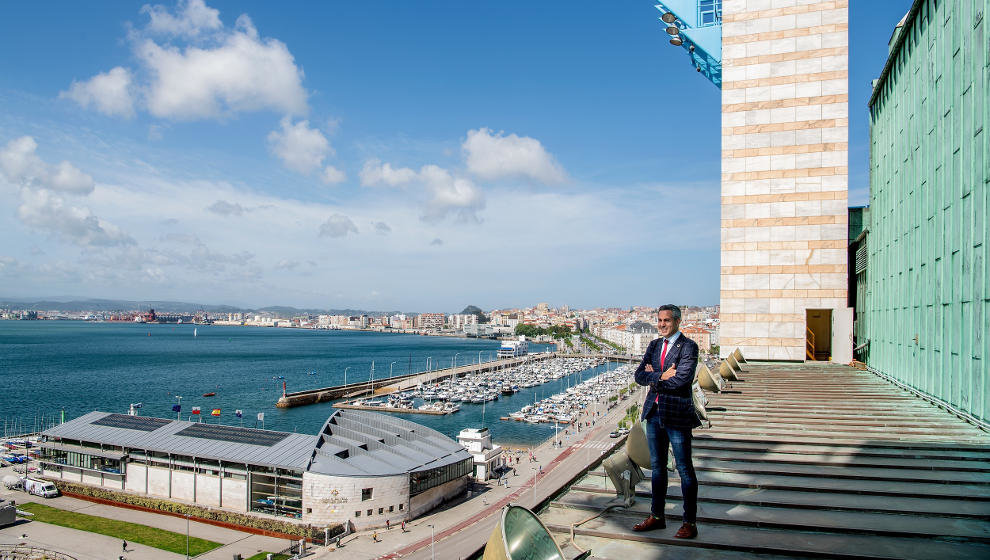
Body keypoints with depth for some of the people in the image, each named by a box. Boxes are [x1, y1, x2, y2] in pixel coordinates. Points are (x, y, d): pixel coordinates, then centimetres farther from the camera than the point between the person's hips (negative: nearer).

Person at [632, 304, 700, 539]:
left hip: (677, 414, -7)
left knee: (684, 469, 2)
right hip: (654, 412, 7)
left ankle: (690, 522, 12)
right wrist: (661, 376, -14)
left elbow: (681, 379, -20)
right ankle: (657, 516, 27)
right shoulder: (654, 346, 12)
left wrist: (653, 379, -8)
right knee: (657, 466, 15)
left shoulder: (688, 347, -8)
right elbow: (639, 375, 3)